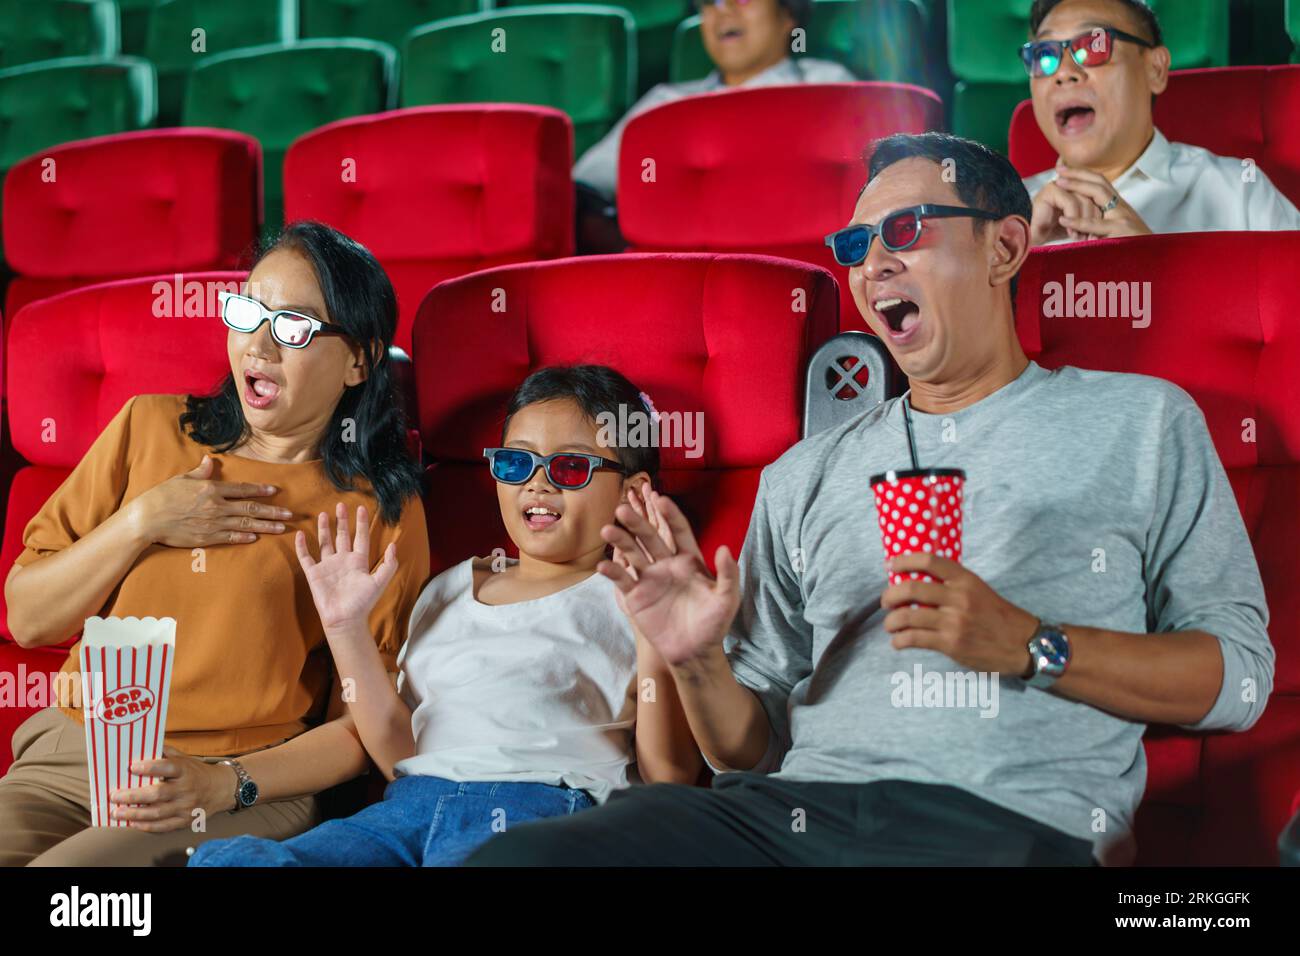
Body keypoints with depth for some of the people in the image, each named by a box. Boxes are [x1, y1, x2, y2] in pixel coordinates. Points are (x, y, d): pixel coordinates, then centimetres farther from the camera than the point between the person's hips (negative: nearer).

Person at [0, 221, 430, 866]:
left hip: (244, 793, -3)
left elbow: (365, 723, 1)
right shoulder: (152, 427, 9)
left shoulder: (382, 512, 1)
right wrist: (140, 524, -5)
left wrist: (225, 784, -15)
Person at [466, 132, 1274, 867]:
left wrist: (1028, 646, -6)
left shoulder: (1139, 423, 15)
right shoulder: (806, 476, 23)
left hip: (1003, 821, -3)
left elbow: (1239, 679, 7)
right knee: (512, 855, -20)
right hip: (791, 807, 4)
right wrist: (699, 664, -1)